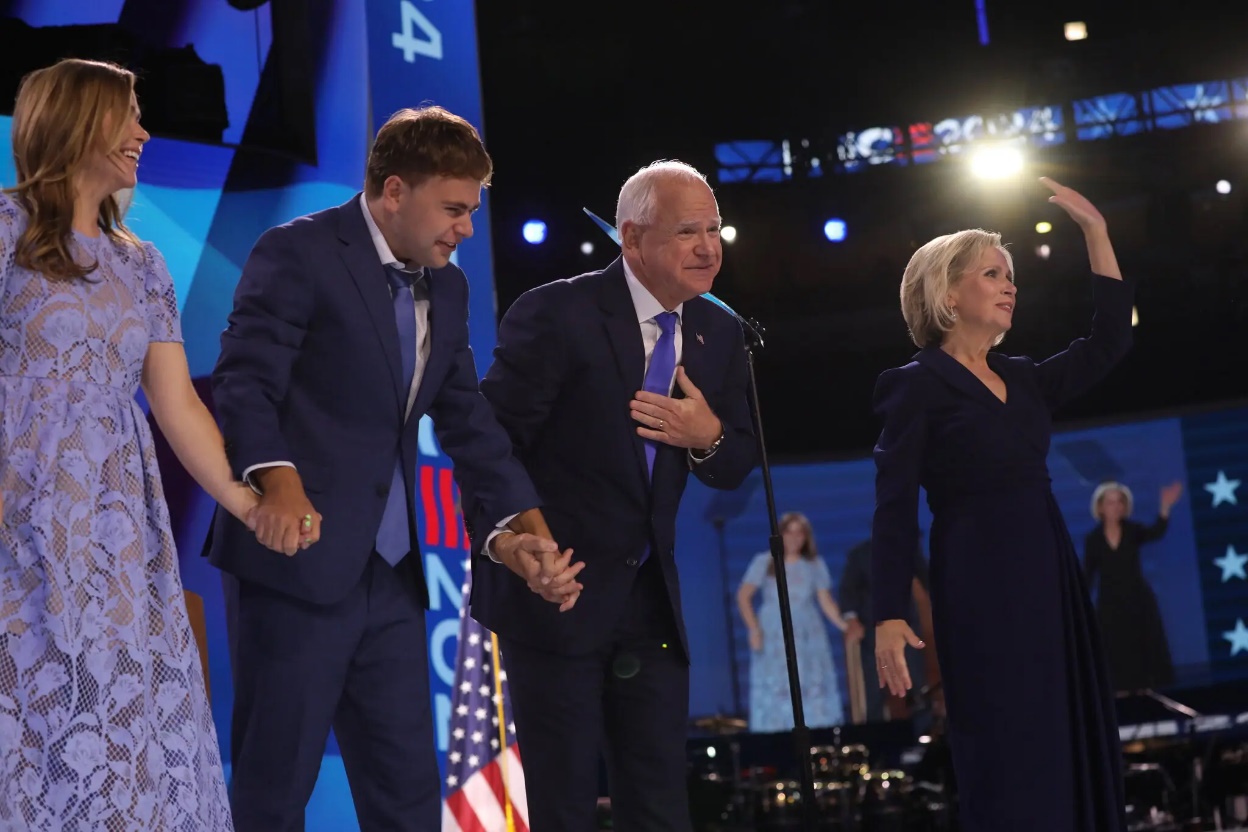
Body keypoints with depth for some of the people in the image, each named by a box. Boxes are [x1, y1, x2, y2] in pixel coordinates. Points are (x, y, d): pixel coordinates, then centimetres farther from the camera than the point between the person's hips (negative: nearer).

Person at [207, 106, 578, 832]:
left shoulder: (447, 288, 15)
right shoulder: (298, 255, -8)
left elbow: (471, 423, 16)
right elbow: (244, 383, -16)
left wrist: (524, 526, 3)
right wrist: (280, 484, -33)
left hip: (391, 576, 7)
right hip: (300, 562, -7)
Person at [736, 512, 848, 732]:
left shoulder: (815, 564, 10)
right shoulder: (765, 562, 4)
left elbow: (826, 601, 6)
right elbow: (743, 596, 0)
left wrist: (845, 626, -8)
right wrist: (754, 629, -11)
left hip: (808, 637, 2)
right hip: (773, 637, -2)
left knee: (813, 693, -5)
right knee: (775, 692, -8)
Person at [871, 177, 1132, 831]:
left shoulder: (1022, 379, 16)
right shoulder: (918, 387, -3)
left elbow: (1109, 342, 13)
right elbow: (894, 511, -8)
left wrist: (1096, 233, 10)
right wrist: (888, 617, -16)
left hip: (1050, 574, 7)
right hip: (981, 586, -7)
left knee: (1074, 747, 6)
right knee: (1009, 761, -7)